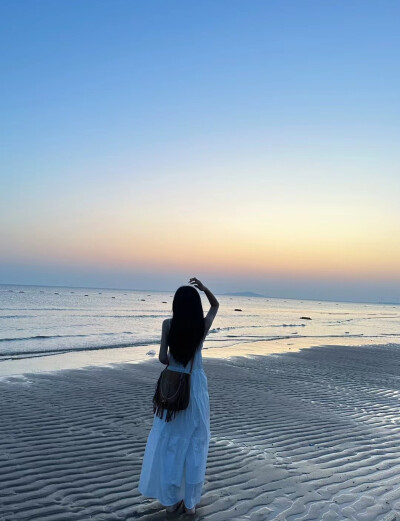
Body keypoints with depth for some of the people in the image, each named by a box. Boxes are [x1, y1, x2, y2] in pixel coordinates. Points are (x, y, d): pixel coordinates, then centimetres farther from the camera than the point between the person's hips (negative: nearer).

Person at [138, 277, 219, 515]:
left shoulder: (168, 324, -11)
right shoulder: (204, 325, -8)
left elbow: (163, 358, -10)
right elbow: (216, 305, 11)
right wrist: (204, 288, -4)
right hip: (196, 387, 0)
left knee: (169, 443, 12)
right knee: (195, 444, 10)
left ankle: (171, 500, 21)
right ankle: (190, 502, 17)